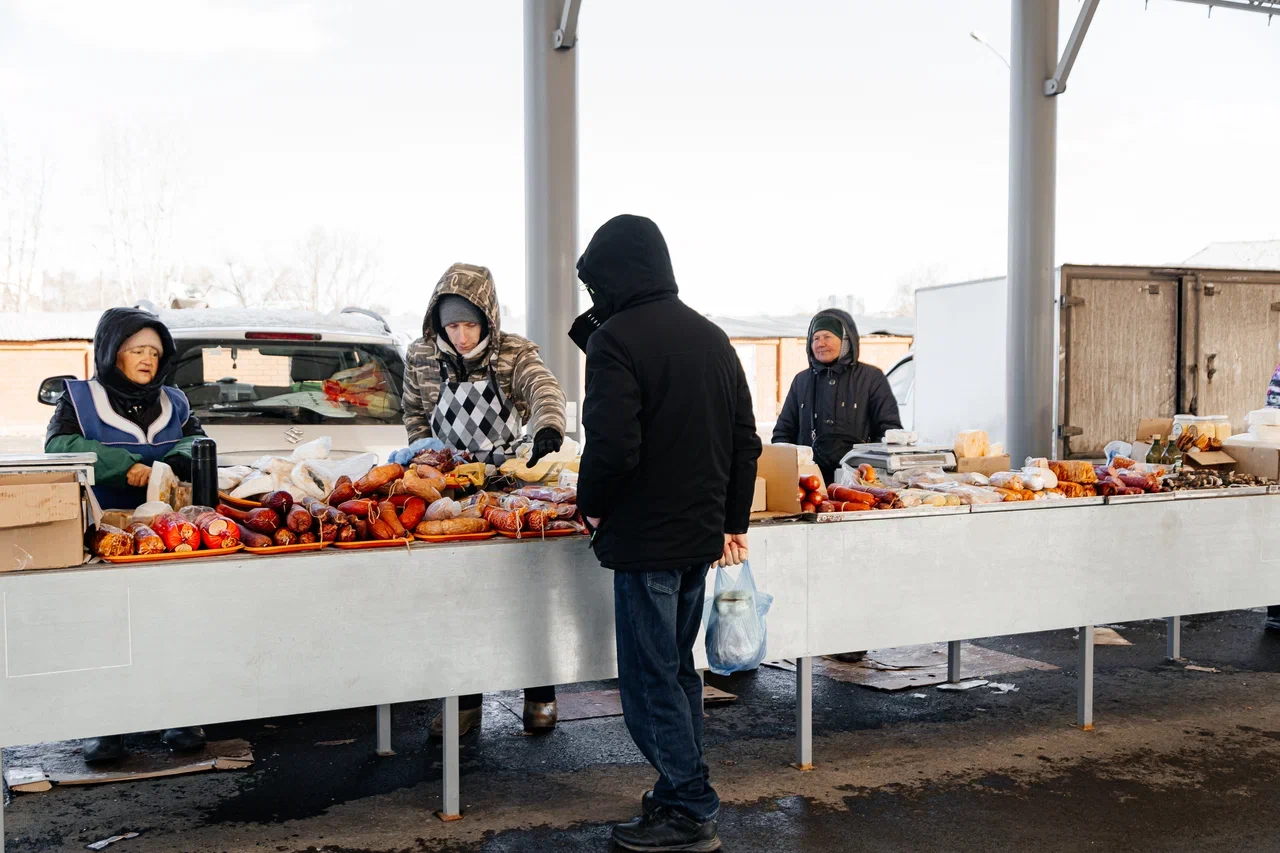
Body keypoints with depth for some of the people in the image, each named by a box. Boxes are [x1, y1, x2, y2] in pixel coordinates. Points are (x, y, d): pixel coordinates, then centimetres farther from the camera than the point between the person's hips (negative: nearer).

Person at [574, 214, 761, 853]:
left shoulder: (617, 339, -14)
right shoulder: (712, 338, 11)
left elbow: (612, 446, -23)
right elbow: (746, 442, 14)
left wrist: (591, 505, -5)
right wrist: (731, 521, 20)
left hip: (645, 538, -8)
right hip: (701, 535, 8)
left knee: (651, 680, 2)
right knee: (677, 669, 19)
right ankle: (680, 794, 28)